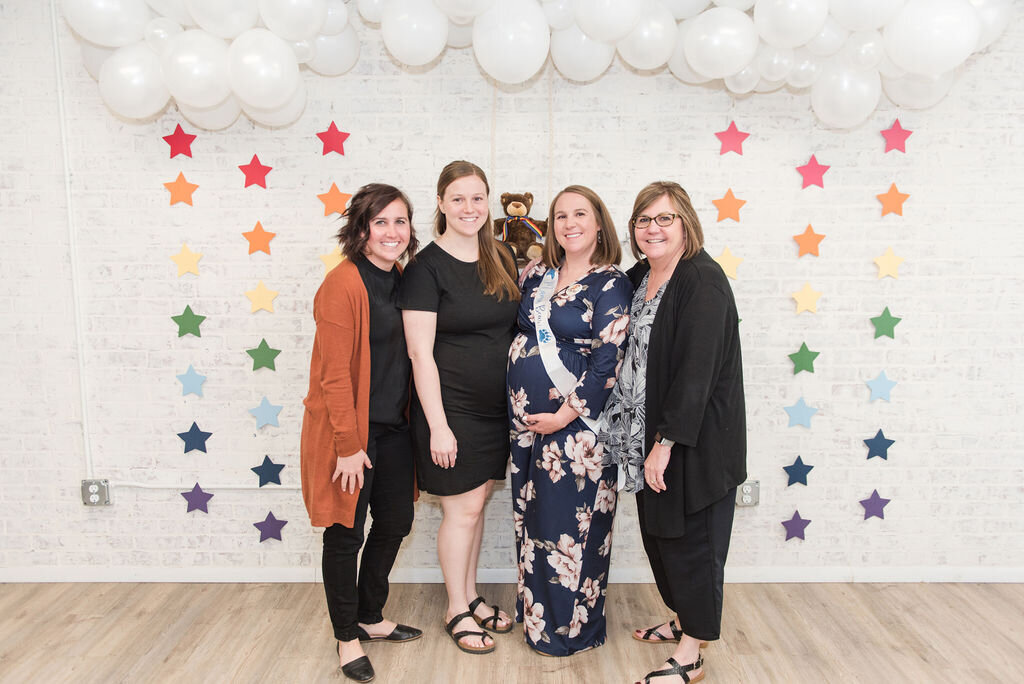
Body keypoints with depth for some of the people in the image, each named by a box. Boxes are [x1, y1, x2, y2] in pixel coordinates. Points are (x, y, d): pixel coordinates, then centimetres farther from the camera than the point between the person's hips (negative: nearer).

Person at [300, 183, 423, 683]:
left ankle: (371, 618, 38)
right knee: (346, 534, 7)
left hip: (392, 426, 8)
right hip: (350, 429, -8)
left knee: (396, 521, 17)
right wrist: (349, 445, -18)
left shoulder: (399, 280, 7)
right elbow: (334, 375, -19)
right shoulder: (344, 285, -18)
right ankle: (347, 637, 27)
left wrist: (405, 420, 11)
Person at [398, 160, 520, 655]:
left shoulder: (500, 260, 7)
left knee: (476, 502, 17)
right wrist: (438, 425, -17)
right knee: (462, 509, 4)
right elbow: (421, 354, -15)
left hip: (495, 406, 6)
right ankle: (457, 612, 24)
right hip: (450, 408, -6)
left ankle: (471, 596, 34)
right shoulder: (426, 267, -12)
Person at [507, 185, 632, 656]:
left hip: (575, 426, -6)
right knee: (531, 519, 15)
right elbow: (517, 334, 16)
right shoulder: (536, 275, 9)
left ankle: (571, 626, 23)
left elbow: (607, 362, -14)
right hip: (525, 422, 6)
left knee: (569, 524, 4)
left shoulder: (611, 284, -9)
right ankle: (534, 609, 34)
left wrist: (563, 415, -16)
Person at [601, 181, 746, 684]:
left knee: (689, 537, 3)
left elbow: (696, 369, -23)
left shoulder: (702, 280, -17)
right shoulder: (640, 277, 9)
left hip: (695, 439, -8)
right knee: (658, 531, 18)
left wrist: (666, 440, -24)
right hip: (650, 434, 8)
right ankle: (684, 619, 39)